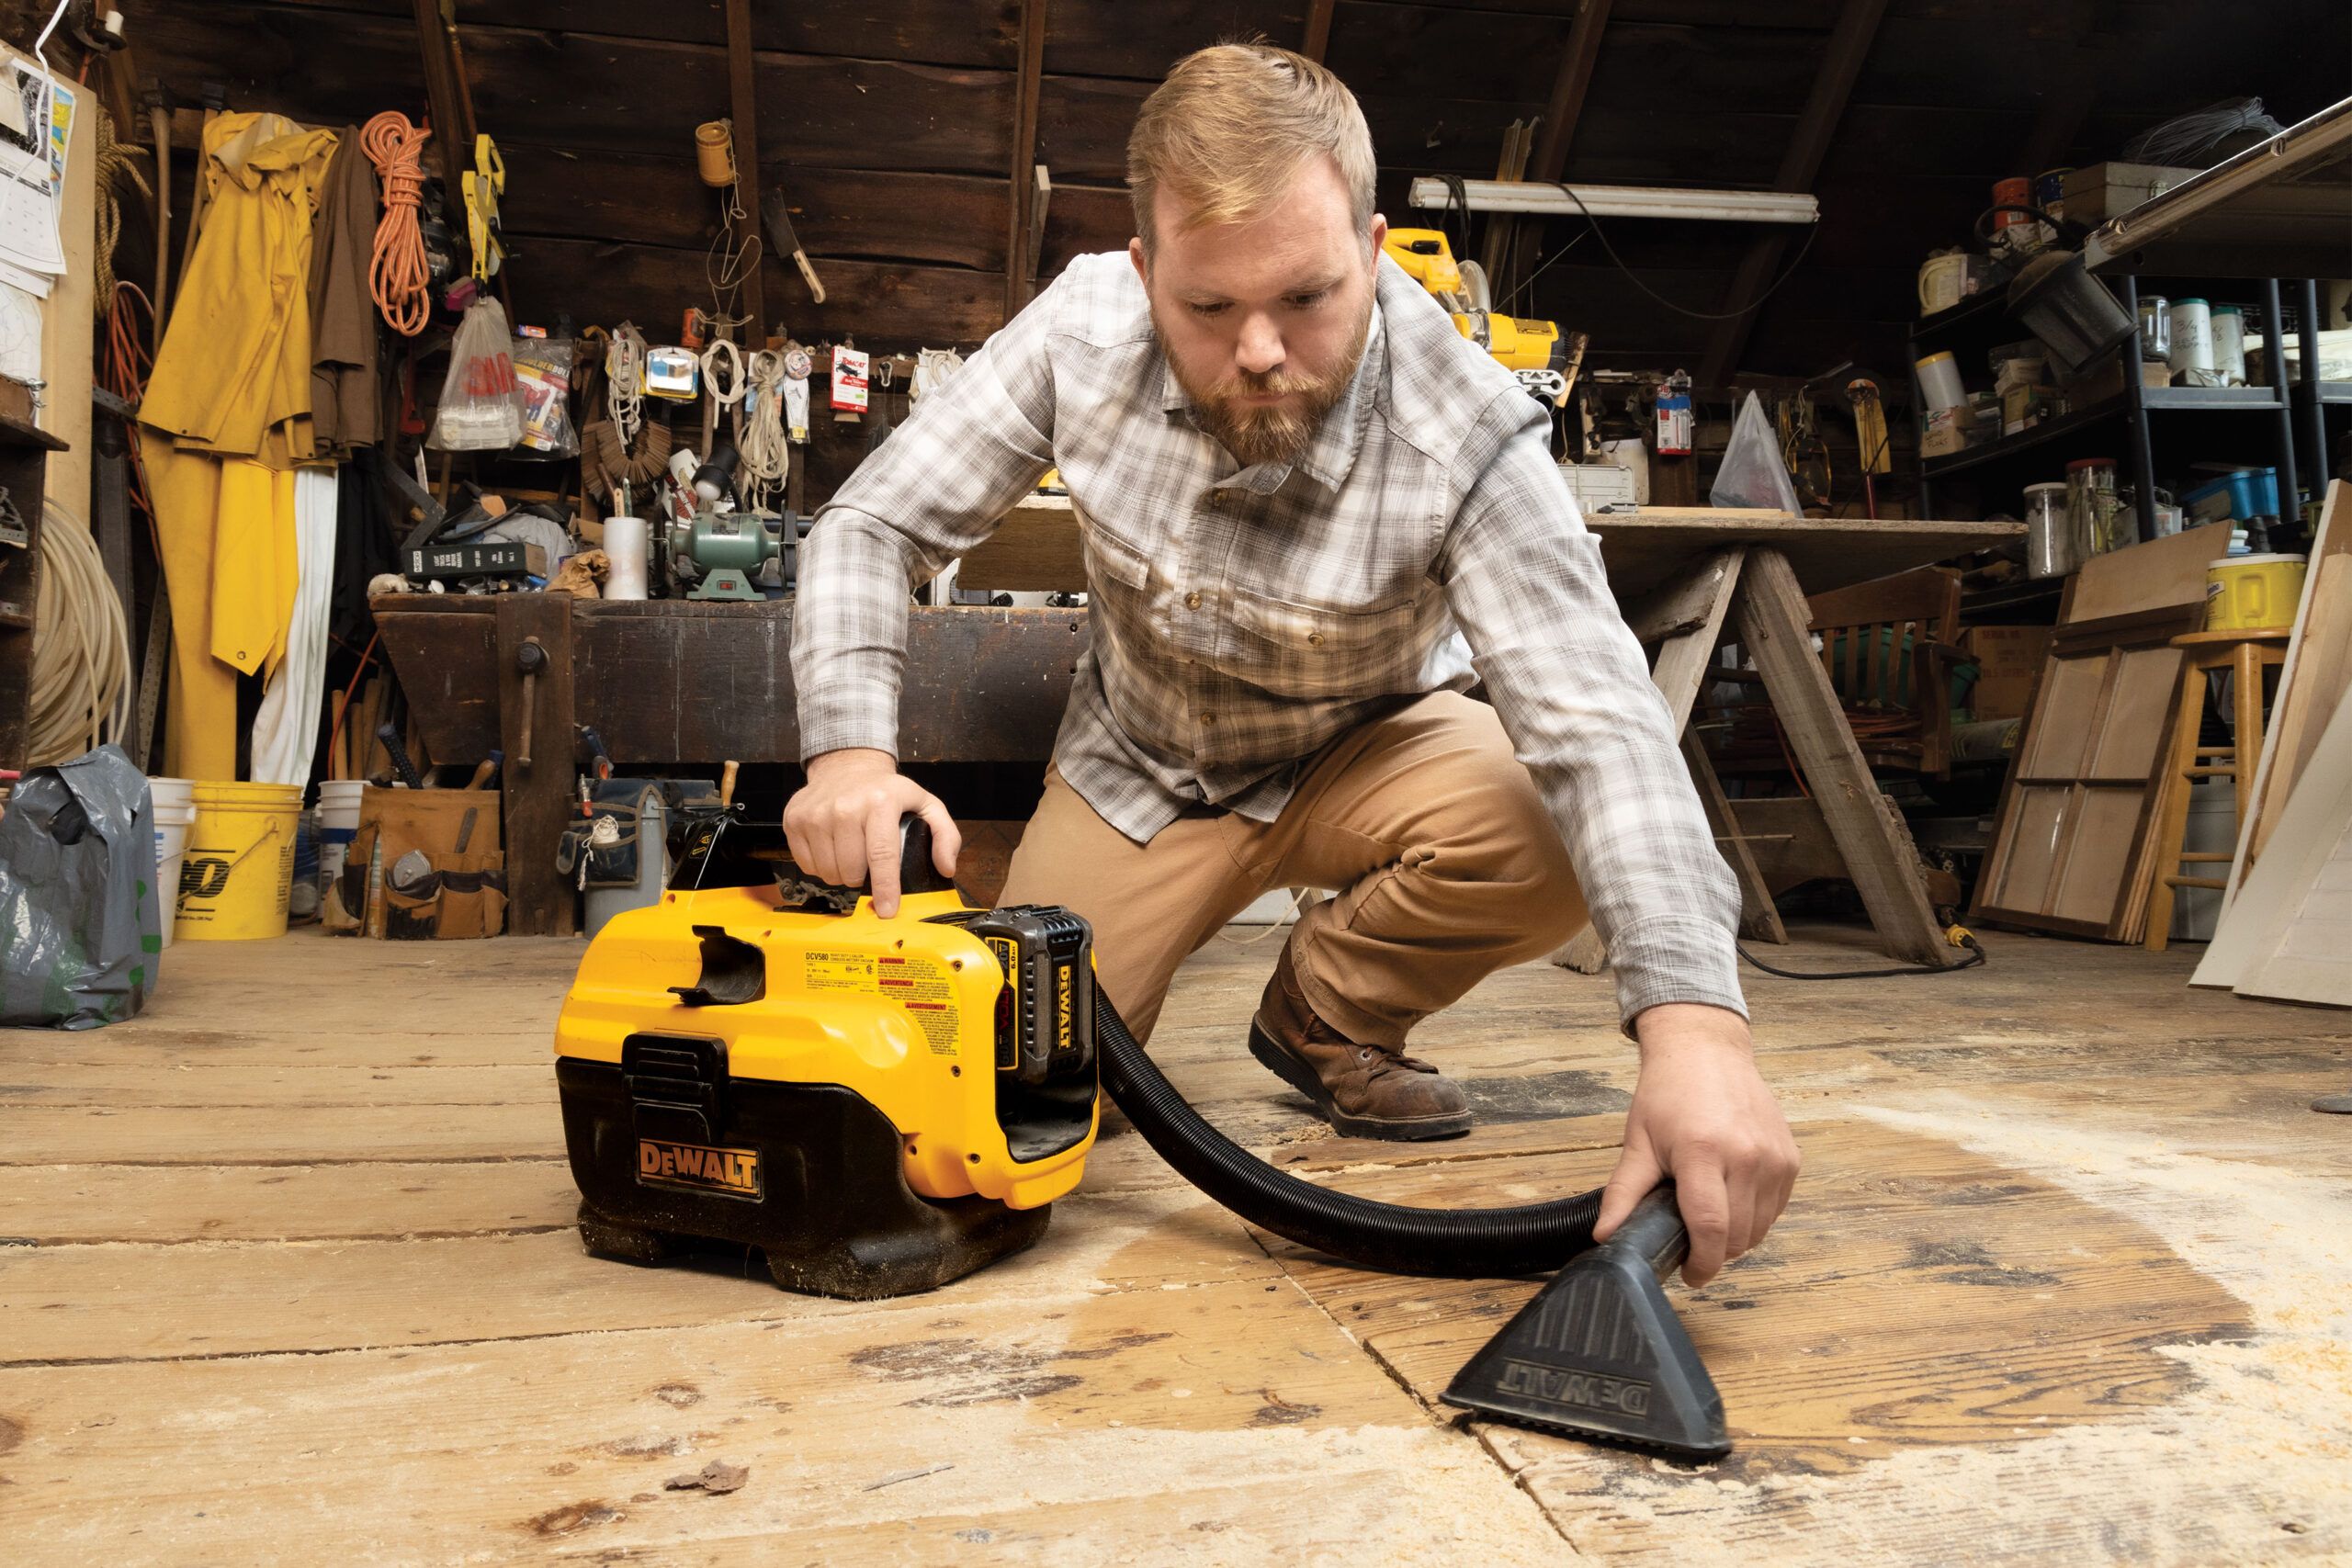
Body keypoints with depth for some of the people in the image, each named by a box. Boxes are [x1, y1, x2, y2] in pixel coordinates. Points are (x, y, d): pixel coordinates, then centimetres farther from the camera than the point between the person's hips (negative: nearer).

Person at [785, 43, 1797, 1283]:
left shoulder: (1464, 433, -31)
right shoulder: (1083, 329, -24)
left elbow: (1597, 719, -39)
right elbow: (873, 527, -16)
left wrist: (1691, 1021, -54)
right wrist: (850, 750, -34)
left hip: (1365, 750, -1)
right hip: (1136, 771, 1)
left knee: (1551, 844, -31)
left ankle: (1326, 1014, 0)